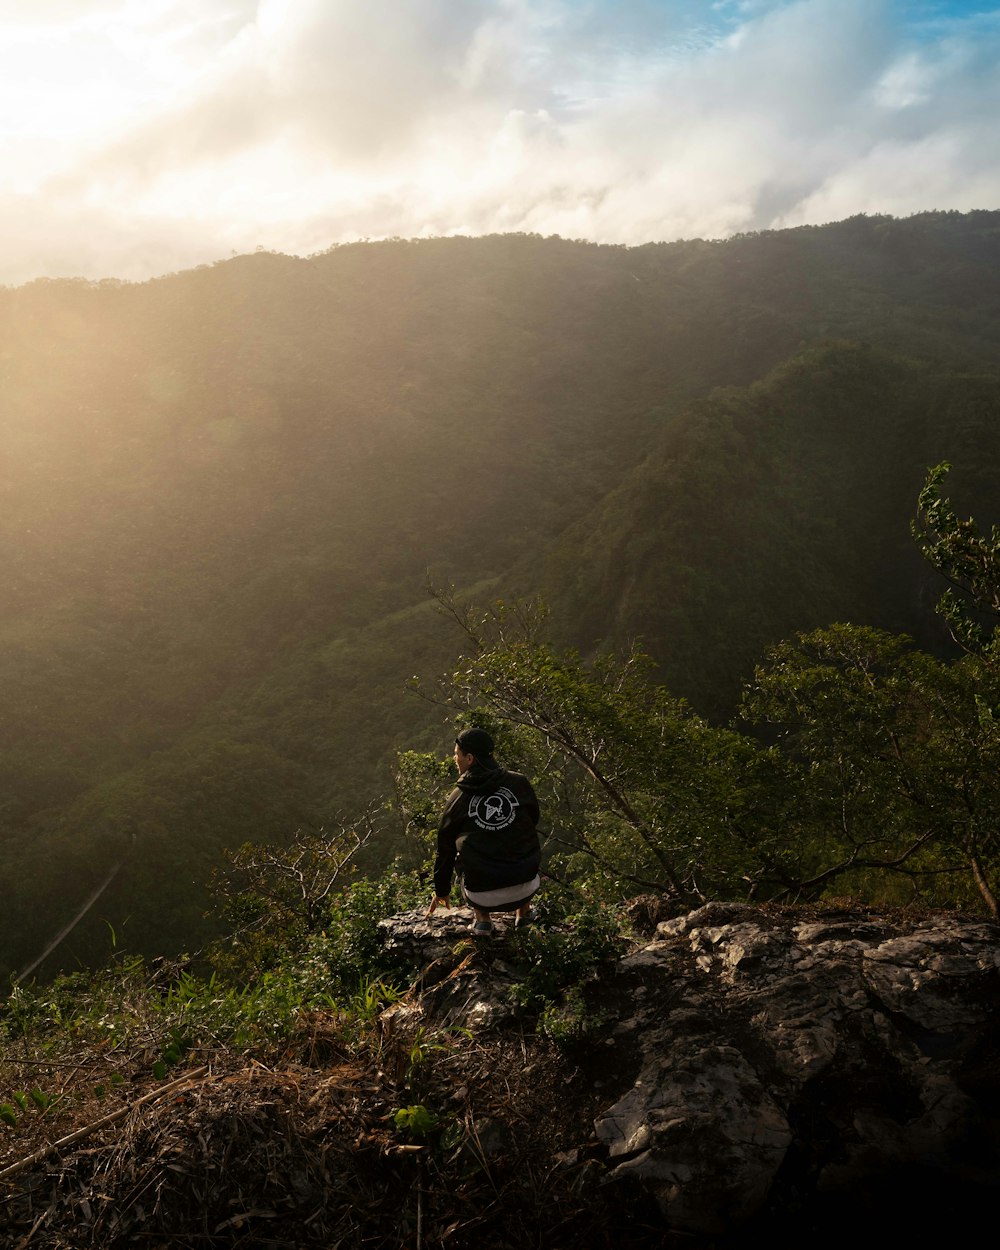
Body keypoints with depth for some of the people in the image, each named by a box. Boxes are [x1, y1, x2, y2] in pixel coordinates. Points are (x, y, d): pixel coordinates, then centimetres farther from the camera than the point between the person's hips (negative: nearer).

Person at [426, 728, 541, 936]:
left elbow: (445, 848, 13)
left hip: (482, 895, -2)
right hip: (524, 887, 2)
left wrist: (441, 890, 29)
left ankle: (482, 918, 17)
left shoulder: (458, 798, 1)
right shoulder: (520, 783, 1)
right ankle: (524, 911, 29)